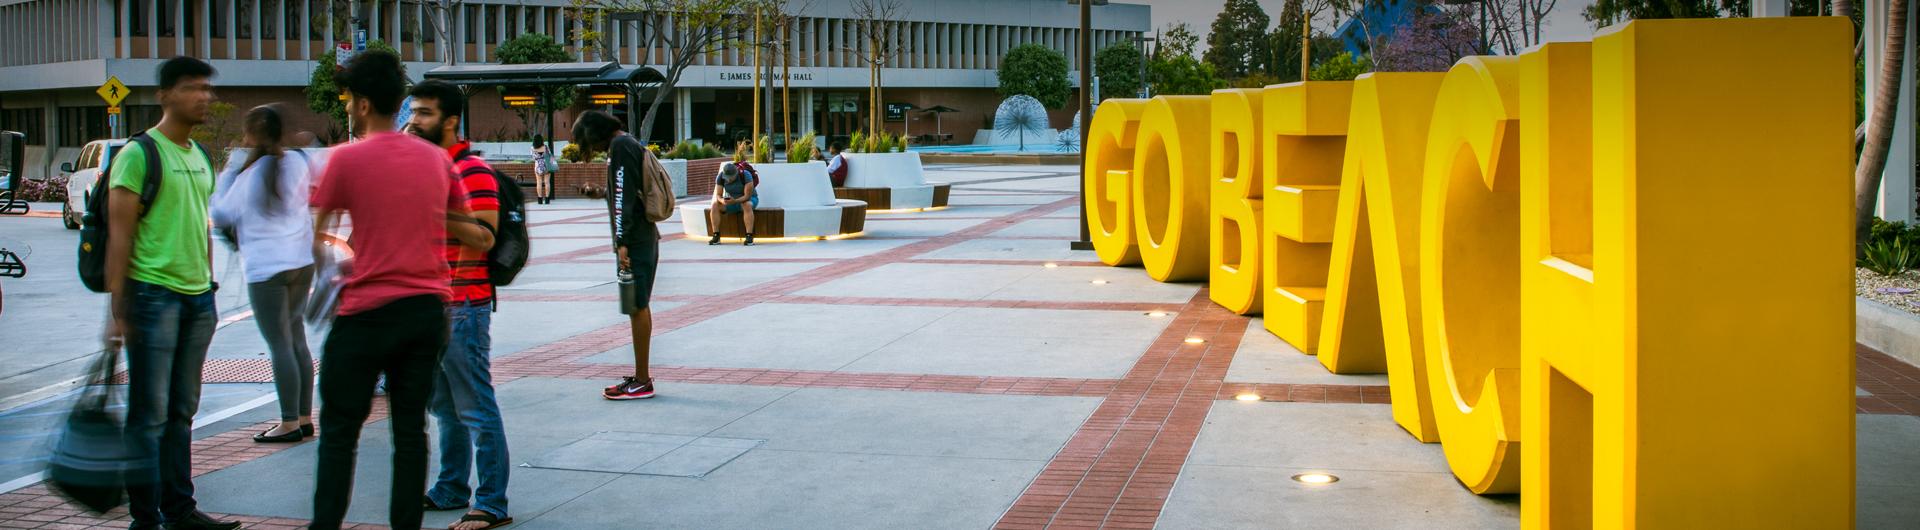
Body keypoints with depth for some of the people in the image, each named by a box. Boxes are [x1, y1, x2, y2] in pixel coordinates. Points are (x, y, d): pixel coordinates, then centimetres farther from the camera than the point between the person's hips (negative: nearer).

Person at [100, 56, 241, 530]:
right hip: (154, 293, -7)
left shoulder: (201, 157, 15)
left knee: (182, 411, 11)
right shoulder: (139, 154, -8)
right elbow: (119, 235, -10)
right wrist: (117, 309, -13)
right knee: (150, 414, -2)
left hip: (198, 297, 7)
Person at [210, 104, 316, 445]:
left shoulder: (249, 174, -10)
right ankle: (305, 417, 18)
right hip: (302, 261, 6)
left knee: (280, 346, -3)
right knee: (297, 341, 15)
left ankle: (290, 423, -1)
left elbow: (222, 217, -3)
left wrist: (226, 177, 9)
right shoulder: (296, 163, 5)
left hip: (266, 267, -6)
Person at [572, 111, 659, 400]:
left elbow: (624, 196, -18)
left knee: (637, 308, -7)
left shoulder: (620, 146, -11)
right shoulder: (632, 144, 19)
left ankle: (642, 382, -4)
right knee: (639, 308, 13)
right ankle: (641, 376, 19)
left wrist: (622, 242, -21)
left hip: (635, 241, -10)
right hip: (645, 236, 10)